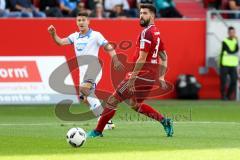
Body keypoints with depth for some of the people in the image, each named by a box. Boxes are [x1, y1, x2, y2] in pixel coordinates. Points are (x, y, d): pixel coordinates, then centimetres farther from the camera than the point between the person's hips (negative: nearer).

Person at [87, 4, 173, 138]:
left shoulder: (146, 33, -15)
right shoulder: (156, 32, 14)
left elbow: (142, 59, -21)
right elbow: (164, 57, 20)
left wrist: (132, 79, -20)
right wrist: (161, 77, 22)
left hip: (142, 75, -9)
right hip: (152, 76, 9)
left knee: (114, 99, -2)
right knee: (135, 104, 22)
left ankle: (98, 131, 3)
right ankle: (164, 121, 12)